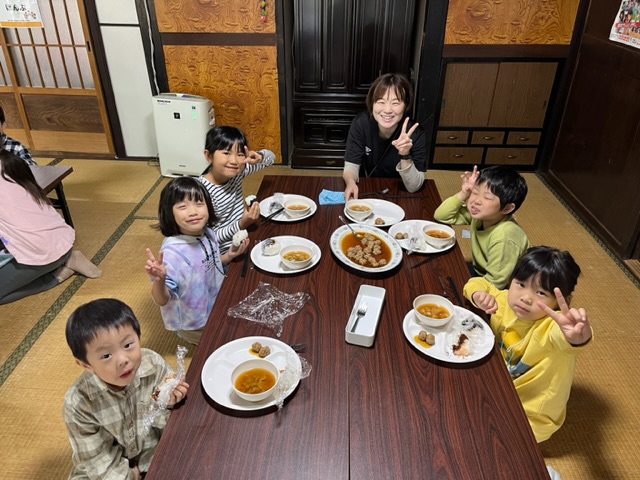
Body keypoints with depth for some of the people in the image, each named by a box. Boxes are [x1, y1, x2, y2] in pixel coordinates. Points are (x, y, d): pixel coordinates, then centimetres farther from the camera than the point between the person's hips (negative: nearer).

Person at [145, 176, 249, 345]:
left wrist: (229, 256, -8)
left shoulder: (208, 234, -12)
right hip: (194, 325, -6)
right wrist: (158, 280, -49)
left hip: (215, 307, 7)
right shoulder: (172, 252, -33)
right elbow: (162, 300, -30)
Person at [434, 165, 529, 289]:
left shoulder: (503, 238, -35)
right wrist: (463, 194, -22)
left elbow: (495, 283, -27)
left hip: (501, 293, -6)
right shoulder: (479, 214, -15)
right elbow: (441, 216, -8)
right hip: (479, 272, 7)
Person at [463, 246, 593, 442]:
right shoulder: (506, 302, -14)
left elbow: (561, 336, -55)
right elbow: (478, 283, 1)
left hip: (529, 417, -6)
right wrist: (479, 294, -21)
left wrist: (577, 337, -77)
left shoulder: (553, 325, -32)